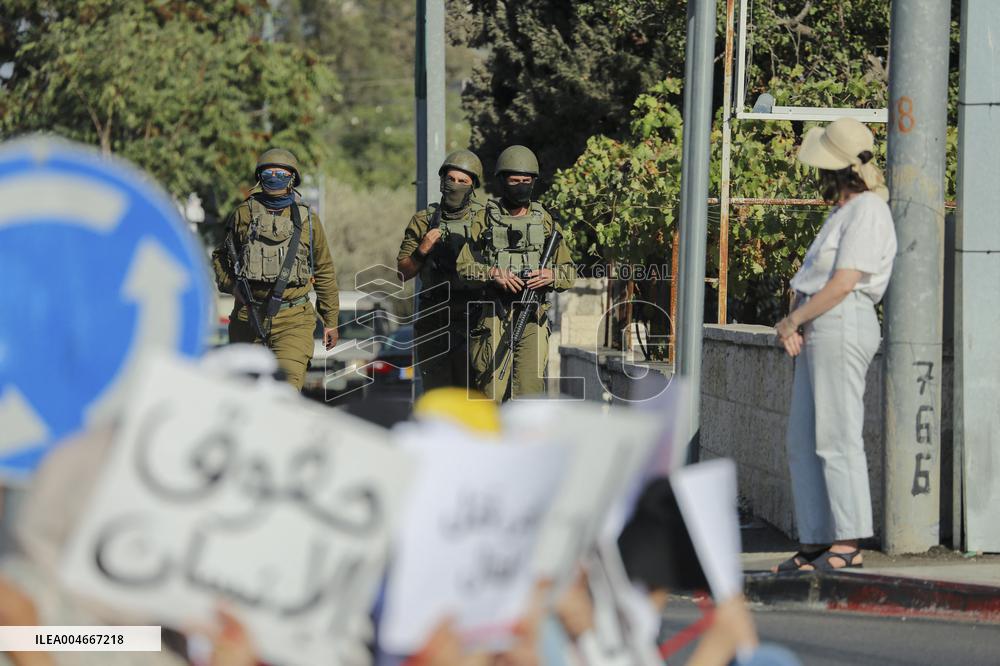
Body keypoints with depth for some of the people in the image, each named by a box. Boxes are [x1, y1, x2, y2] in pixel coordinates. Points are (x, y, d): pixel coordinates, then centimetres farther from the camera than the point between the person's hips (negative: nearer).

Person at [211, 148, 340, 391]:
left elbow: (325, 271, 14)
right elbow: (220, 255, 20)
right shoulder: (245, 213, 6)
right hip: (248, 315, 2)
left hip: (293, 319, -2)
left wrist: (330, 321, 14)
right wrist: (231, 285, 1)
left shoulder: (308, 219, 6)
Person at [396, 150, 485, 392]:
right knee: (436, 393, 8)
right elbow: (403, 273, 8)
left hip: (471, 319, -3)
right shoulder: (423, 221, 8)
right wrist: (422, 250, -8)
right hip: (433, 321, 3)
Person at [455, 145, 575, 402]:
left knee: (529, 387, -11)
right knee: (492, 390, -1)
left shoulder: (545, 222, 12)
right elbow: (463, 267, 0)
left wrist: (550, 275, -9)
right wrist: (493, 273, -16)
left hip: (532, 319, 1)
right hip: (492, 320, -1)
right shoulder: (485, 220, 5)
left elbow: (569, 272, 13)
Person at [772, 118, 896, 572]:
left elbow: (843, 283, -17)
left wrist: (792, 321, -8)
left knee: (836, 437, -10)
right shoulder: (842, 214, 22)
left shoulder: (867, 211, -10)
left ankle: (848, 544, -9)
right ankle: (815, 543, 9)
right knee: (803, 440, 8)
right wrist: (793, 322, 5)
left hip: (841, 325, -10)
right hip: (815, 331, 10)